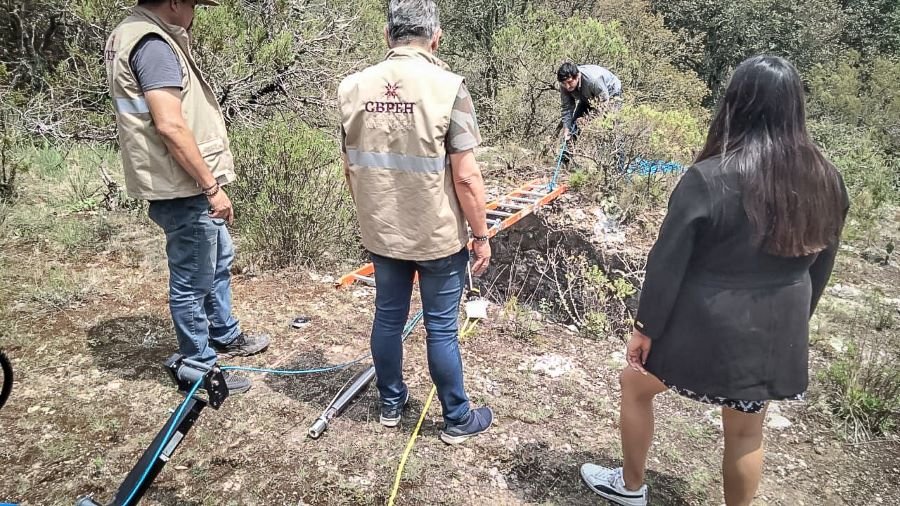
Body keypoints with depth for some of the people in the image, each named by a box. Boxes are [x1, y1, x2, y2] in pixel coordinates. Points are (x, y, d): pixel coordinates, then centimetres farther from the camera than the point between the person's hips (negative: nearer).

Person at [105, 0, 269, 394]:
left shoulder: (132, 34, 13)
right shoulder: (153, 45, -20)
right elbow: (170, 127, -28)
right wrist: (212, 186, -21)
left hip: (187, 186, 11)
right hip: (182, 190, -11)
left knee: (219, 259, 25)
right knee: (192, 282, 3)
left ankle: (225, 335, 43)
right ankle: (200, 368, 19)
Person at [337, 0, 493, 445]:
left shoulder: (352, 87, -3)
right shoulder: (447, 87, -17)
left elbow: (350, 168, 6)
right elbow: (465, 177, -17)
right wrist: (481, 235, -5)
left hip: (381, 233, 4)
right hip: (439, 236, -4)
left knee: (388, 317, 19)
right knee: (442, 329, 9)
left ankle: (391, 403, 37)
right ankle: (457, 420, 26)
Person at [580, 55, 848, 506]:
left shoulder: (709, 179, -22)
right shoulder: (826, 182, -4)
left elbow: (667, 263, -18)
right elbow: (819, 267, 7)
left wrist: (646, 327, -6)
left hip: (706, 329, -5)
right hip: (777, 334, 5)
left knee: (635, 384, 22)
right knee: (747, 434, 22)